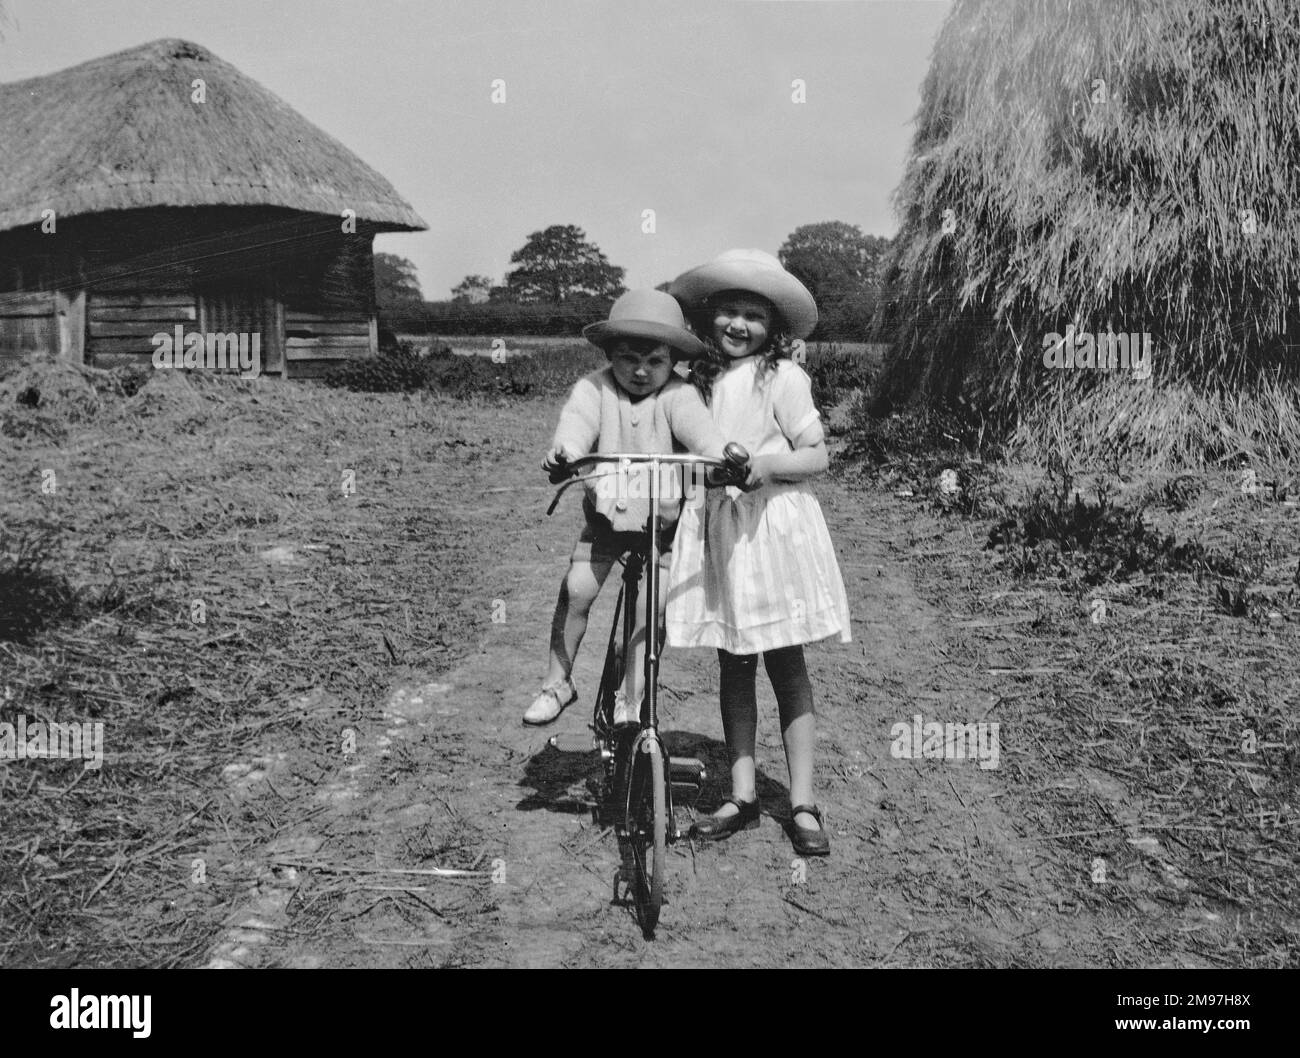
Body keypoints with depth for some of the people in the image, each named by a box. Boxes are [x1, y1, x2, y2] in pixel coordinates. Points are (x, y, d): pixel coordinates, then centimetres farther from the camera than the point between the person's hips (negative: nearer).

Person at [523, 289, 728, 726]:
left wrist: (721, 454, -56)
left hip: (665, 516, -1)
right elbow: (578, 418, -30)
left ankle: (631, 699, 12)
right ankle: (558, 682, 14)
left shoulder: (677, 395, -14)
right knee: (576, 589, -8)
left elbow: (697, 424, -34)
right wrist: (565, 449, -53)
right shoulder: (595, 388, -11)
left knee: (656, 603, -8)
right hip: (607, 510, 1)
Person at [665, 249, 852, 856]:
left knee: (785, 665, 1)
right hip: (715, 527, 5)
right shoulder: (701, 379, 11)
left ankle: (802, 805, 10)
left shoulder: (782, 375, -5)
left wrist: (765, 465, -22)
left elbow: (818, 456, -6)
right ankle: (742, 795, 18)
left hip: (773, 524, -5)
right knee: (733, 664, 9)